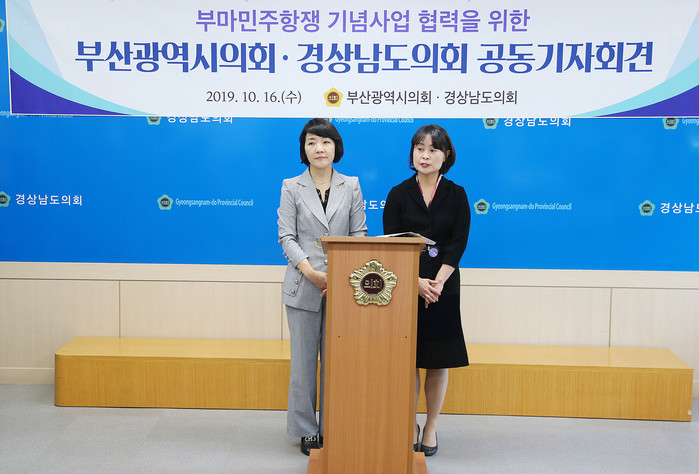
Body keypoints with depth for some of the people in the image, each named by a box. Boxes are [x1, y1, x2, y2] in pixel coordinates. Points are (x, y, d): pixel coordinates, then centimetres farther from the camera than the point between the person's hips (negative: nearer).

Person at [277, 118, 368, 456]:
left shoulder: (351, 186, 8)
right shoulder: (292, 187, 4)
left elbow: (360, 233, 4)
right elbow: (286, 236, -2)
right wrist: (310, 271, -17)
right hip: (303, 286, -1)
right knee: (304, 361, 6)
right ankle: (307, 431, 18)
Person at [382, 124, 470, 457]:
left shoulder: (456, 195, 5)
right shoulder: (399, 194, 4)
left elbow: (458, 242, -2)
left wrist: (437, 282, -14)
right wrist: (416, 281, -14)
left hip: (443, 287, 0)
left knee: (438, 360, 5)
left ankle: (431, 428, 19)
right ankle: (410, 425, 19)